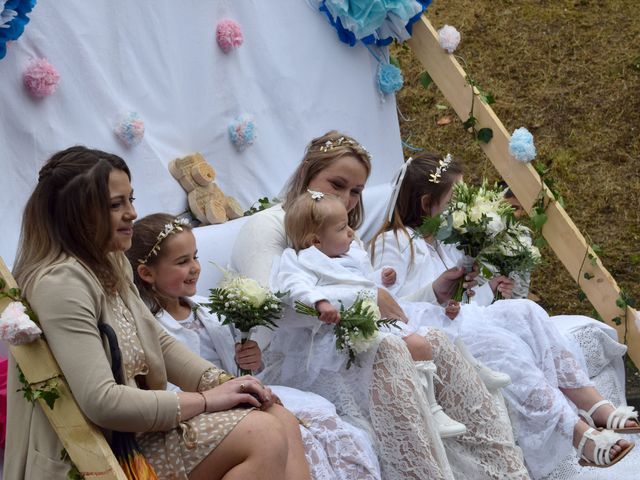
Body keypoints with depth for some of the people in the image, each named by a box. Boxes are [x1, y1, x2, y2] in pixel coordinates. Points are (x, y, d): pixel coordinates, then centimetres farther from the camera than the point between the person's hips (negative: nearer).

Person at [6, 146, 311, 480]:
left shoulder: (109, 268, 12)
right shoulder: (61, 283, -20)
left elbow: (160, 343, 17)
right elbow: (102, 402, -27)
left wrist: (222, 383, -1)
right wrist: (204, 400, -18)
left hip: (133, 426, 10)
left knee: (282, 422, -3)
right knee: (264, 436, -19)